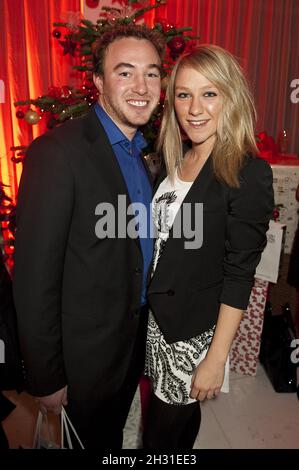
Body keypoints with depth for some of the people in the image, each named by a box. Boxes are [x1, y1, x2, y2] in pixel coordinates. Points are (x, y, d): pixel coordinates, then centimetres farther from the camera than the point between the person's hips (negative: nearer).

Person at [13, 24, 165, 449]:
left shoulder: (146, 150, 2)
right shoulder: (58, 152, -23)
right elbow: (34, 275, -22)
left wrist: (149, 318, 10)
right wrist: (45, 378, -15)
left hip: (138, 333, 7)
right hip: (87, 347, -6)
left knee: (115, 429, 30)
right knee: (96, 439, 22)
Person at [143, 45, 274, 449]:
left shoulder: (249, 173, -18)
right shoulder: (175, 159, 2)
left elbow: (239, 274, -18)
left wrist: (216, 359, -14)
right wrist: (146, 299, 5)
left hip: (195, 331, -5)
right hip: (156, 317, 6)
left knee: (163, 433, 14)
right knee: (180, 415, 25)